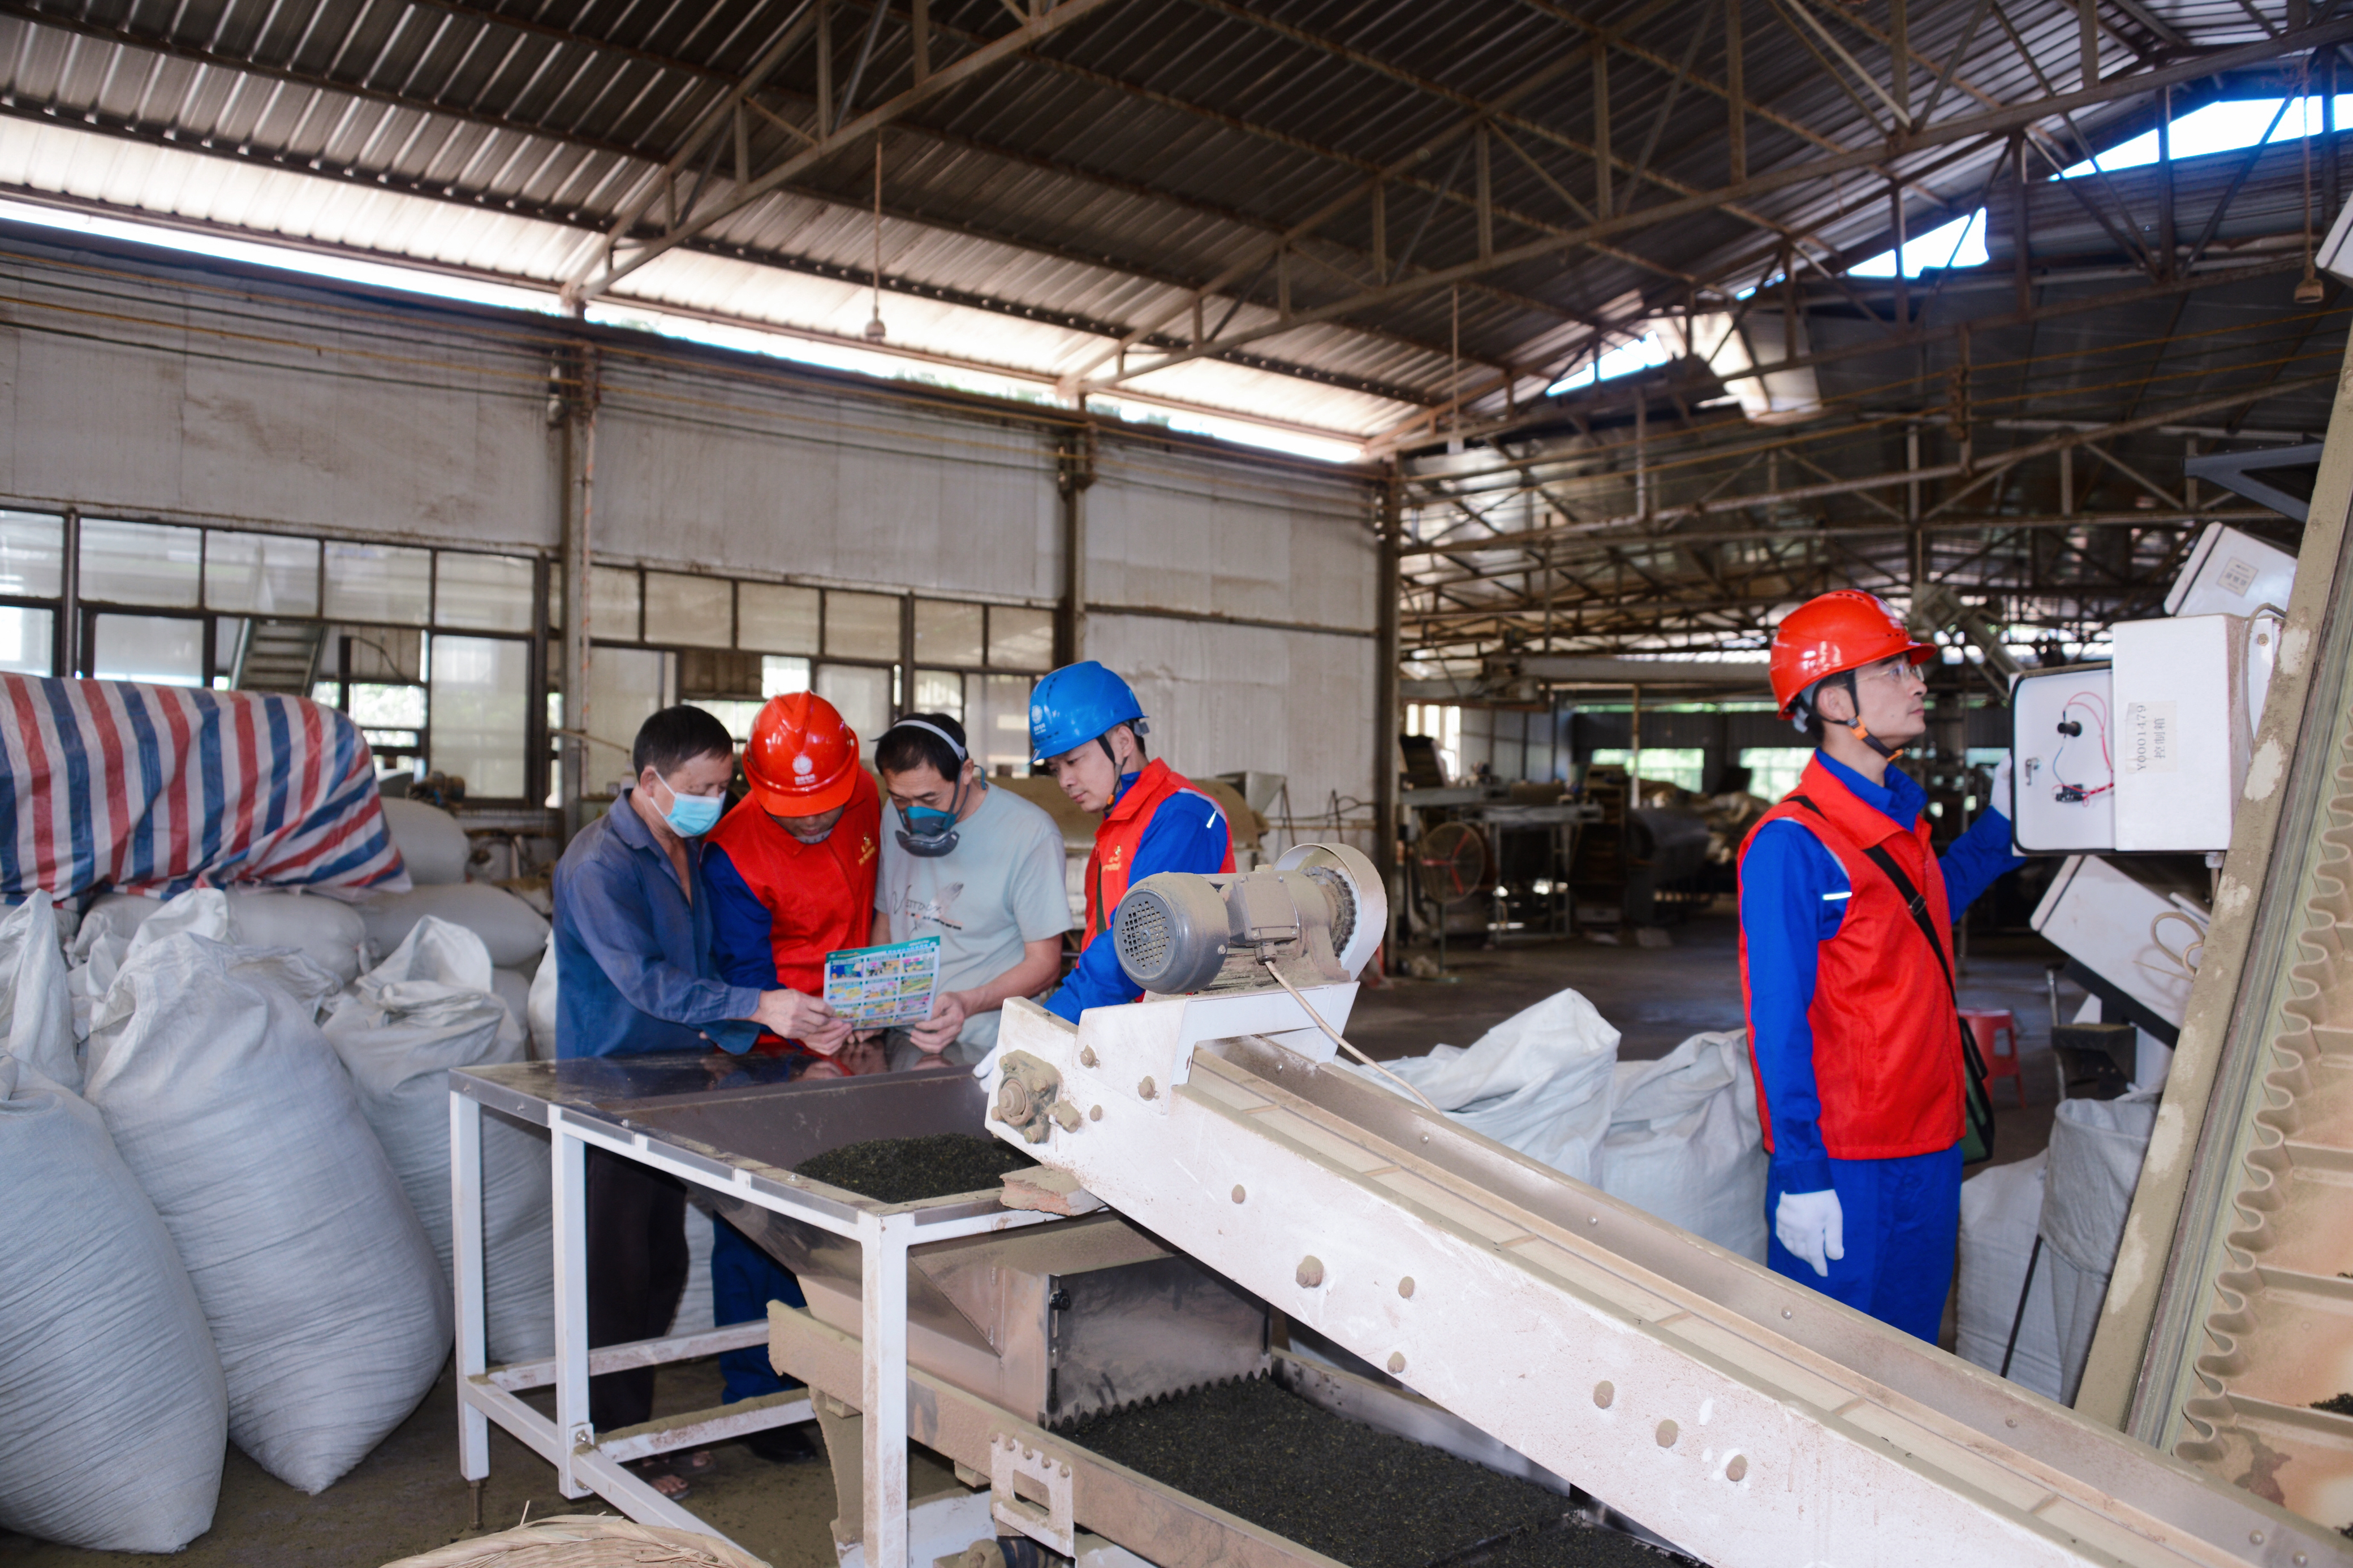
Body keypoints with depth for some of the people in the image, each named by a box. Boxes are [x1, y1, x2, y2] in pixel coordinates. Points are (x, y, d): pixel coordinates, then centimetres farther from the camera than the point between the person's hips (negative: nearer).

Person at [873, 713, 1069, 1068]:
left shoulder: (1031, 835, -9)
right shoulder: (898, 820, 8)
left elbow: (1044, 963, -5)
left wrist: (968, 1003, -21)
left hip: (985, 1045, -5)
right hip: (904, 1032, 5)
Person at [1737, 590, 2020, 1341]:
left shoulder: (1902, 819, 9)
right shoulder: (1790, 843, -17)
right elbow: (1778, 1021, -18)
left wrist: (1998, 822, 21)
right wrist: (1801, 1175, -19)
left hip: (1929, 1151, 8)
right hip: (1842, 1163, -8)